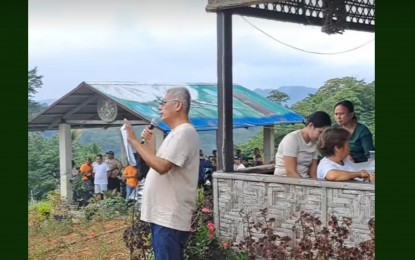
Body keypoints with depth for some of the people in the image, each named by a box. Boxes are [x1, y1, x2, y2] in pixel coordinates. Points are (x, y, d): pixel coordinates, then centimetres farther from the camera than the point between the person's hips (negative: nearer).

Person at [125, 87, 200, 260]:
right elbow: (157, 164, 22)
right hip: (163, 214, 10)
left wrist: (134, 141, -17)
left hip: (170, 217, -10)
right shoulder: (176, 133, 19)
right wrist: (148, 142, 11)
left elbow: (161, 166, -24)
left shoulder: (184, 132, -14)